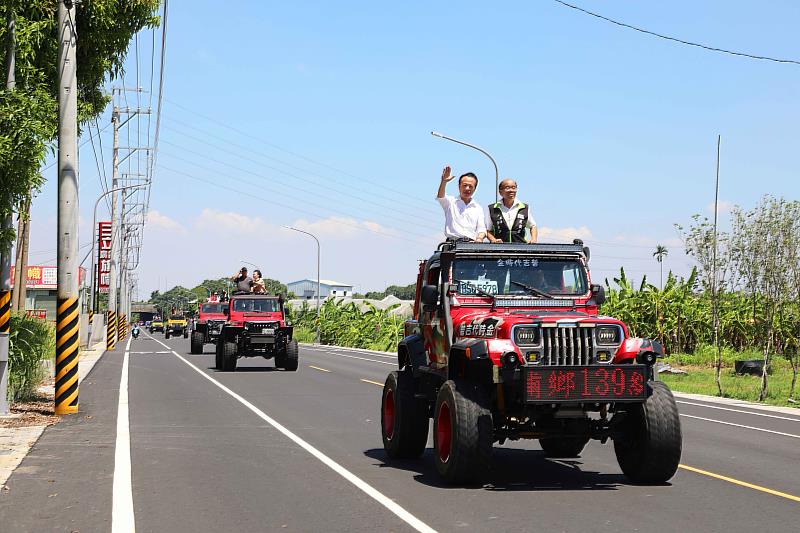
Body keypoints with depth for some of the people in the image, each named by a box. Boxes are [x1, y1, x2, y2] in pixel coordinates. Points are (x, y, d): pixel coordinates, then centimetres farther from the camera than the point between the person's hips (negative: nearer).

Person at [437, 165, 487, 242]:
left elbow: (481, 229, 14)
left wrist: (479, 238, -9)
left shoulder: (478, 208, 21)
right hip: (453, 243, -2)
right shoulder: (451, 202, 16)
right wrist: (444, 182, -25)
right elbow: (440, 197, -5)